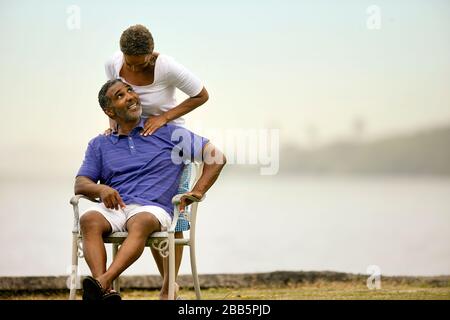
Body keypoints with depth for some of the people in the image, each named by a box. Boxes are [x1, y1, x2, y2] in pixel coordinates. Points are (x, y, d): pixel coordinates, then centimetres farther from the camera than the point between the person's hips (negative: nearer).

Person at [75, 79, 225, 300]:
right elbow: (80, 184, 14)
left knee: (141, 222, -39)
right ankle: (106, 293, -50)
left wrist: (198, 192, -1)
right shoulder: (99, 145, 24)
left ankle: (103, 282, -59)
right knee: (89, 220, -34)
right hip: (113, 207, 2)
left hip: (151, 208, -2)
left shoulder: (167, 133, 16)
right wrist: (101, 189, -9)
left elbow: (217, 157, 13)